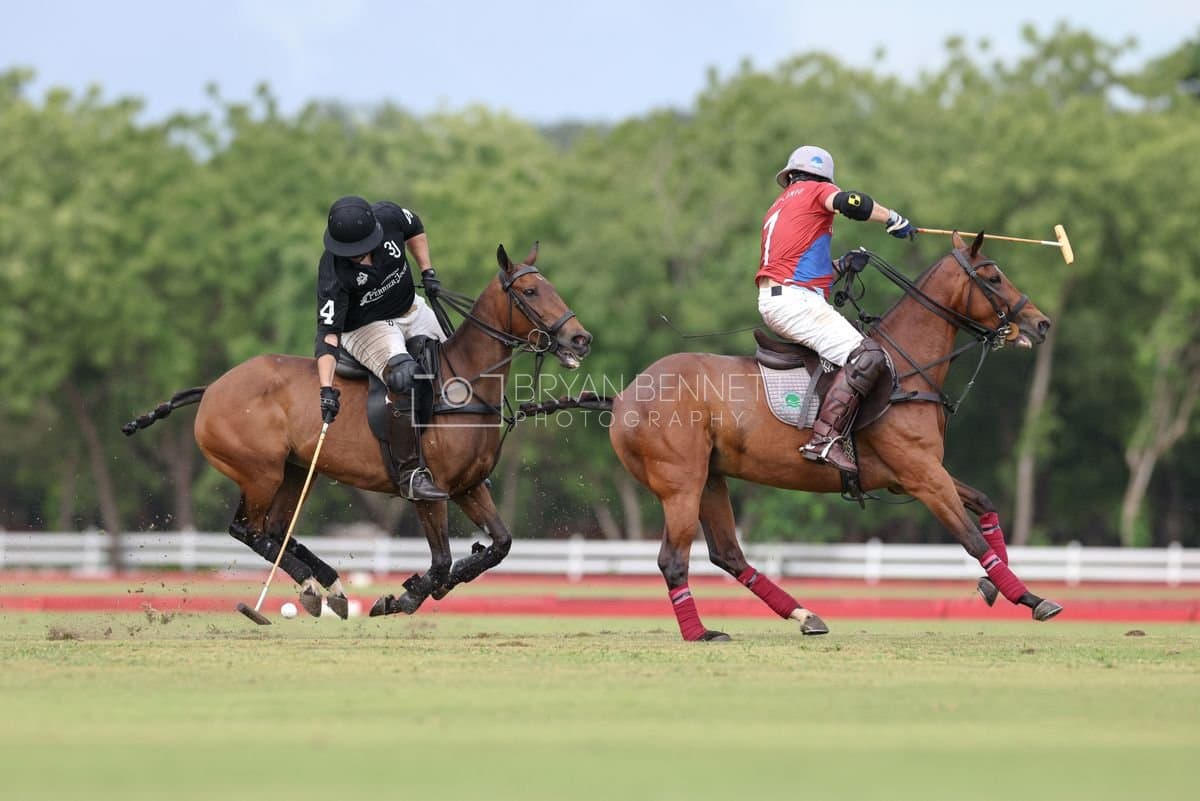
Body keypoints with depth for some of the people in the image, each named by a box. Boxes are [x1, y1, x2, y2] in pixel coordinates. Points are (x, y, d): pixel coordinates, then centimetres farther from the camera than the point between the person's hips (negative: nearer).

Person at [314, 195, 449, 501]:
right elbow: (328, 333, -33)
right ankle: (412, 474, -30)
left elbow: (415, 230, 5)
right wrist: (326, 389, -42)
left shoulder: (389, 216, -21)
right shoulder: (333, 273, -32)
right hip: (365, 329, -7)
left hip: (412, 310, 7)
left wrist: (427, 272, -1)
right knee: (405, 375, -33)